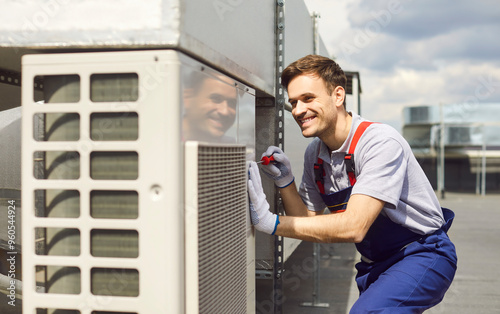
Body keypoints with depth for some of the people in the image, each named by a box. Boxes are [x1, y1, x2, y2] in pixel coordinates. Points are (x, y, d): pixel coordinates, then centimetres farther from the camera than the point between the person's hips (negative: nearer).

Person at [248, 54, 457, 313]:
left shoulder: (381, 141, -23)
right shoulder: (314, 153, 1)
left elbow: (353, 227, -31)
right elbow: (309, 222, 7)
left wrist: (272, 223, -33)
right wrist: (285, 182, -9)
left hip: (422, 255, -7)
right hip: (376, 265, 7)